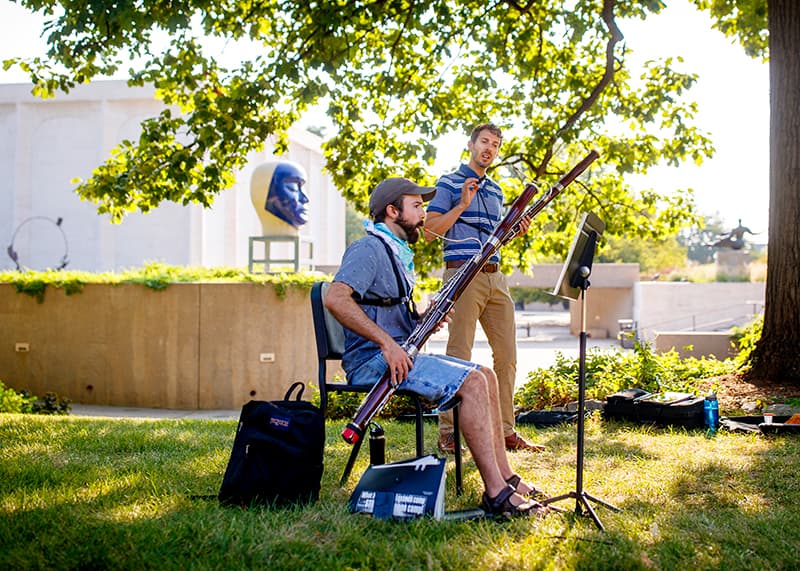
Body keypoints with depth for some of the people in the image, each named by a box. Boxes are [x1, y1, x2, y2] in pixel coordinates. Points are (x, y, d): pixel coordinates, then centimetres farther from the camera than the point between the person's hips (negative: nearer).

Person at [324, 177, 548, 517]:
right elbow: (335, 299, -27)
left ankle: (505, 476, 4)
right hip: (372, 361, -10)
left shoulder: (397, 252, 21)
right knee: (473, 382, -22)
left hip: (398, 352, 10)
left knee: (485, 376, 4)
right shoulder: (369, 249, -11)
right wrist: (386, 342, -29)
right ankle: (496, 493, -23)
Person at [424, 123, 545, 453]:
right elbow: (430, 231, -7)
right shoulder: (449, 184, 2)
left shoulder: (496, 191, 22)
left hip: (495, 276, 7)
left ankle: (505, 430, 14)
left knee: (507, 354, 6)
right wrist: (462, 205, -15)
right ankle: (447, 434, -3)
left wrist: (515, 231, 8)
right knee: (459, 354, -8)